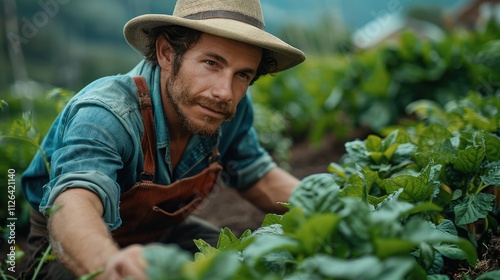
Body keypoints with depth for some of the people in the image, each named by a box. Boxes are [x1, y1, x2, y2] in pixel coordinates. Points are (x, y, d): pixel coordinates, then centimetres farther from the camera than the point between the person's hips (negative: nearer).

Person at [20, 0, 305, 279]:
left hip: (162, 232, 4)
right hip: (77, 250, -4)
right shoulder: (106, 116, -36)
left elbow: (259, 179, -2)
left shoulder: (232, 107, -17)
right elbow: (71, 207, -54)